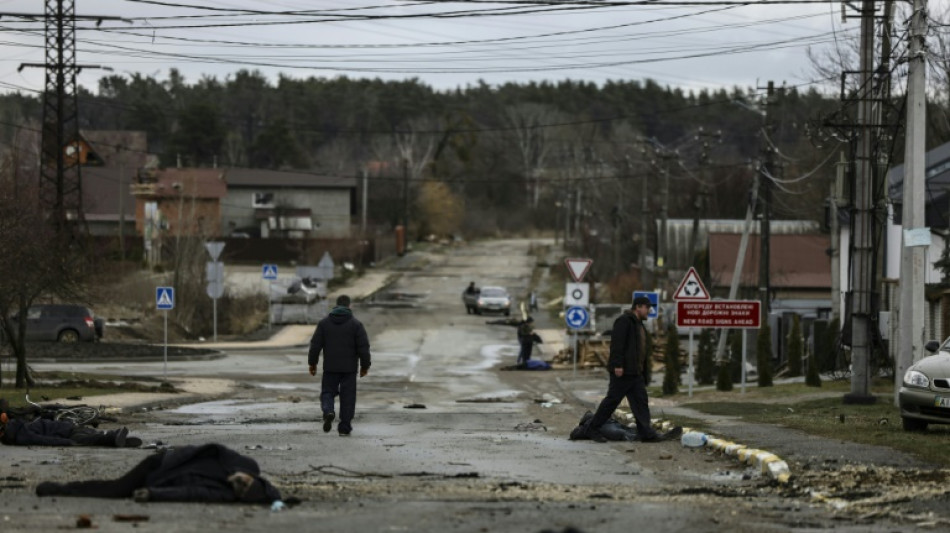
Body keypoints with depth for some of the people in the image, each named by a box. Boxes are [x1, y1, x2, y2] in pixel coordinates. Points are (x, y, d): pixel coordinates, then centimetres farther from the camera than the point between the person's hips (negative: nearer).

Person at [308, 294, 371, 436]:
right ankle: (344, 427, 6)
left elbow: (315, 345, 0)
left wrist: (312, 363, 9)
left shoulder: (324, 323, 1)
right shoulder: (356, 324, -4)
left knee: (327, 392, 11)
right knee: (347, 397, 6)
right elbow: (363, 347, -6)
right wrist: (365, 366, 4)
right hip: (349, 367, -1)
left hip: (330, 367, 1)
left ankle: (328, 411, -20)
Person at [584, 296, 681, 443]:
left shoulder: (638, 324, 21)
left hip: (635, 372, 10)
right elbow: (617, 344, -19)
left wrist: (644, 370, 21)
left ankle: (647, 434, 0)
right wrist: (617, 365, -26)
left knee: (641, 402, 3)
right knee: (612, 399, -5)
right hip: (622, 371, -10)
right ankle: (593, 428, 4)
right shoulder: (624, 321, -10)